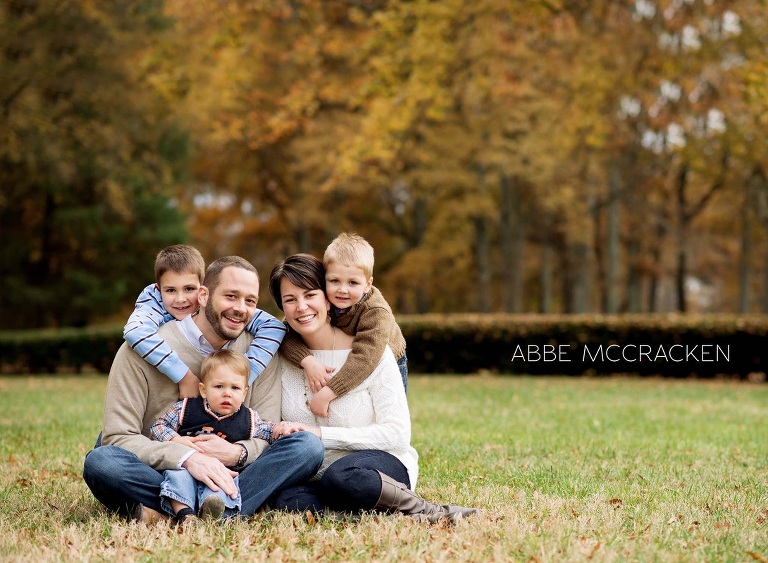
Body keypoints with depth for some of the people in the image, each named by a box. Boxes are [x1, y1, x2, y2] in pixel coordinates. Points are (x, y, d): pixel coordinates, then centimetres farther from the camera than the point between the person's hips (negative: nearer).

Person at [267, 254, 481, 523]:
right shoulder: (283, 359, 5)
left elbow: (397, 435, -11)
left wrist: (320, 434, -19)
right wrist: (280, 435, -14)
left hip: (385, 463, -3)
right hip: (313, 476, 3)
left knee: (340, 476, -39)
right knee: (288, 500, -32)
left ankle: (429, 511, -16)